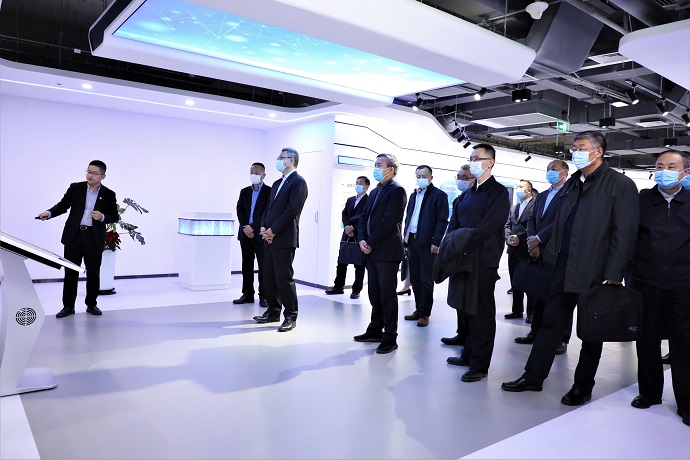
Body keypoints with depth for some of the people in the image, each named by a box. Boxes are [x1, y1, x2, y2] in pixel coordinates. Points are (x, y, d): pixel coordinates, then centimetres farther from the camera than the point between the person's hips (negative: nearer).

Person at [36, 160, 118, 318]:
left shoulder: (109, 194, 2)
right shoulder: (75, 188, 4)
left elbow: (115, 216, 6)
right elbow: (63, 205, 7)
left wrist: (102, 217, -12)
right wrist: (49, 213, -10)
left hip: (94, 238, 0)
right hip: (73, 235, 1)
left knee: (93, 273, 6)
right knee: (70, 272, 5)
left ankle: (91, 304, 21)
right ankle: (68, 306, 16)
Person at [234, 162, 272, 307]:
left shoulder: (269, 192, -2)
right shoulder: (244, 191, 14)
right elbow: (240, 211, 7)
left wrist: (253, 227, -14)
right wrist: (245, 228, -8)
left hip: (260, 234, -5)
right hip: (245, 234, 5)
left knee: (263, 267, -1)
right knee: (247, 266, 9)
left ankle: (263, 296, 5)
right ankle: (247, 295, 17)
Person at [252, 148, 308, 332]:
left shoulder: (298, 182, -7)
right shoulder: (277, 183, 21)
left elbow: (292, 210, -16)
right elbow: (268, 208, 19)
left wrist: (273, 231, -14)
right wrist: (263, 228, 1)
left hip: (284, 239, -9)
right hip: (269, 238, 9)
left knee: (284, 278, -5)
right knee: (269, 278, 11)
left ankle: (291, 316, 6)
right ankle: (273, 312, 23)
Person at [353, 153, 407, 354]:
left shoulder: (397, 190, -8)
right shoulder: (375, 191, 19)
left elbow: (388, 221, -17)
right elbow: (364, 217, 16)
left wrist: (371, 243, -14)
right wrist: (361, 239, -1)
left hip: (387, 251, -8)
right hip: (371, 251, 8)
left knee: (387, 295, -3)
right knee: (374, 294, 14)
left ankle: (390, 337, 5)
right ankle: (376, 330, 25)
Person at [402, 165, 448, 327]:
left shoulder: (439, 195, -3)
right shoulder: (413, 195, 18)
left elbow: (442, 221, -9)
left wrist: (436, 242, -17)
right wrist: (406, 237, 11)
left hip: (427, 243, -7)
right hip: (412, 241, 7)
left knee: (426, 280, -1)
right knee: (415, 278, 11)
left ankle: (425, 314, 7)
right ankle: (418, 309, 21)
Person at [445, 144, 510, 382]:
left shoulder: (498, 192, -5)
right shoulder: (467, 194, 17)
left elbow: (488, 227, -17)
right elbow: (454, 224, 11)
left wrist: (462, 247, -21)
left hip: (483, 260, -7)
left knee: (481, 313, 0)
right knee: (467, 309, 14)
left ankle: (479, 365, 9)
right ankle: (469, 354, 28)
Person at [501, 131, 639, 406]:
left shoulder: (620, 185, -7)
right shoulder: (571, 184, 13)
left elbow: (624, 234, -12)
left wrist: (613, 276, -16)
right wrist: (552, 256, 6)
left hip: (595, 274, -6)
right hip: (563, 270, 6)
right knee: (551, 323, 11)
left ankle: (583, 387, 24)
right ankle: (533, 377, 21)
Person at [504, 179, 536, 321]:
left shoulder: (535, 205, -5)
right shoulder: (513, 208, 19)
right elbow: (507, 225, 12)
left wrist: (519, 237, -17)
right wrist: (508, 238, -7)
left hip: (527, 250, -7)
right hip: (513, 250, 7)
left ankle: (531, 313, 7)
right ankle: (517, 310, 22)